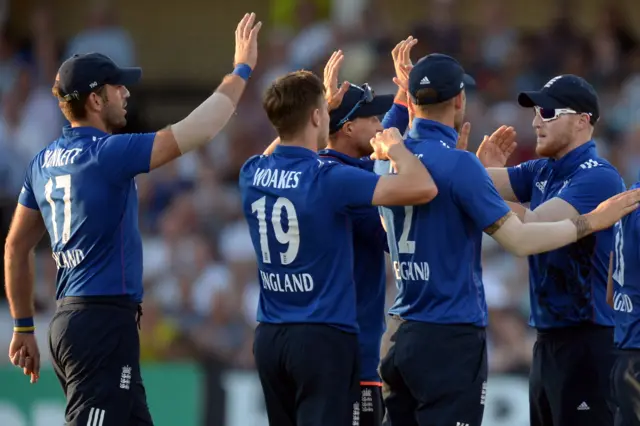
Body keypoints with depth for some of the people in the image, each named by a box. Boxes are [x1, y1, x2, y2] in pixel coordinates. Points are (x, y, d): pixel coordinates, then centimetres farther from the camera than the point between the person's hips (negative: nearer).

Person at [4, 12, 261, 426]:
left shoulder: (44, 162, 11)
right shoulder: (107, 154, -14)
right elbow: (197, 131, -15)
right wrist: (242, 69, -3)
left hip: (68, 320, 9)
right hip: (104, 324, -9)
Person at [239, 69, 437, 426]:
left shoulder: (253, 175, 3)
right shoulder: (329, 179, -16)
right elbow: (422, 188, -21)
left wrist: (315, 99, 33)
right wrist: (395, 147, -2)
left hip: (269, 338, 7)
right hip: (323, 337, -7)